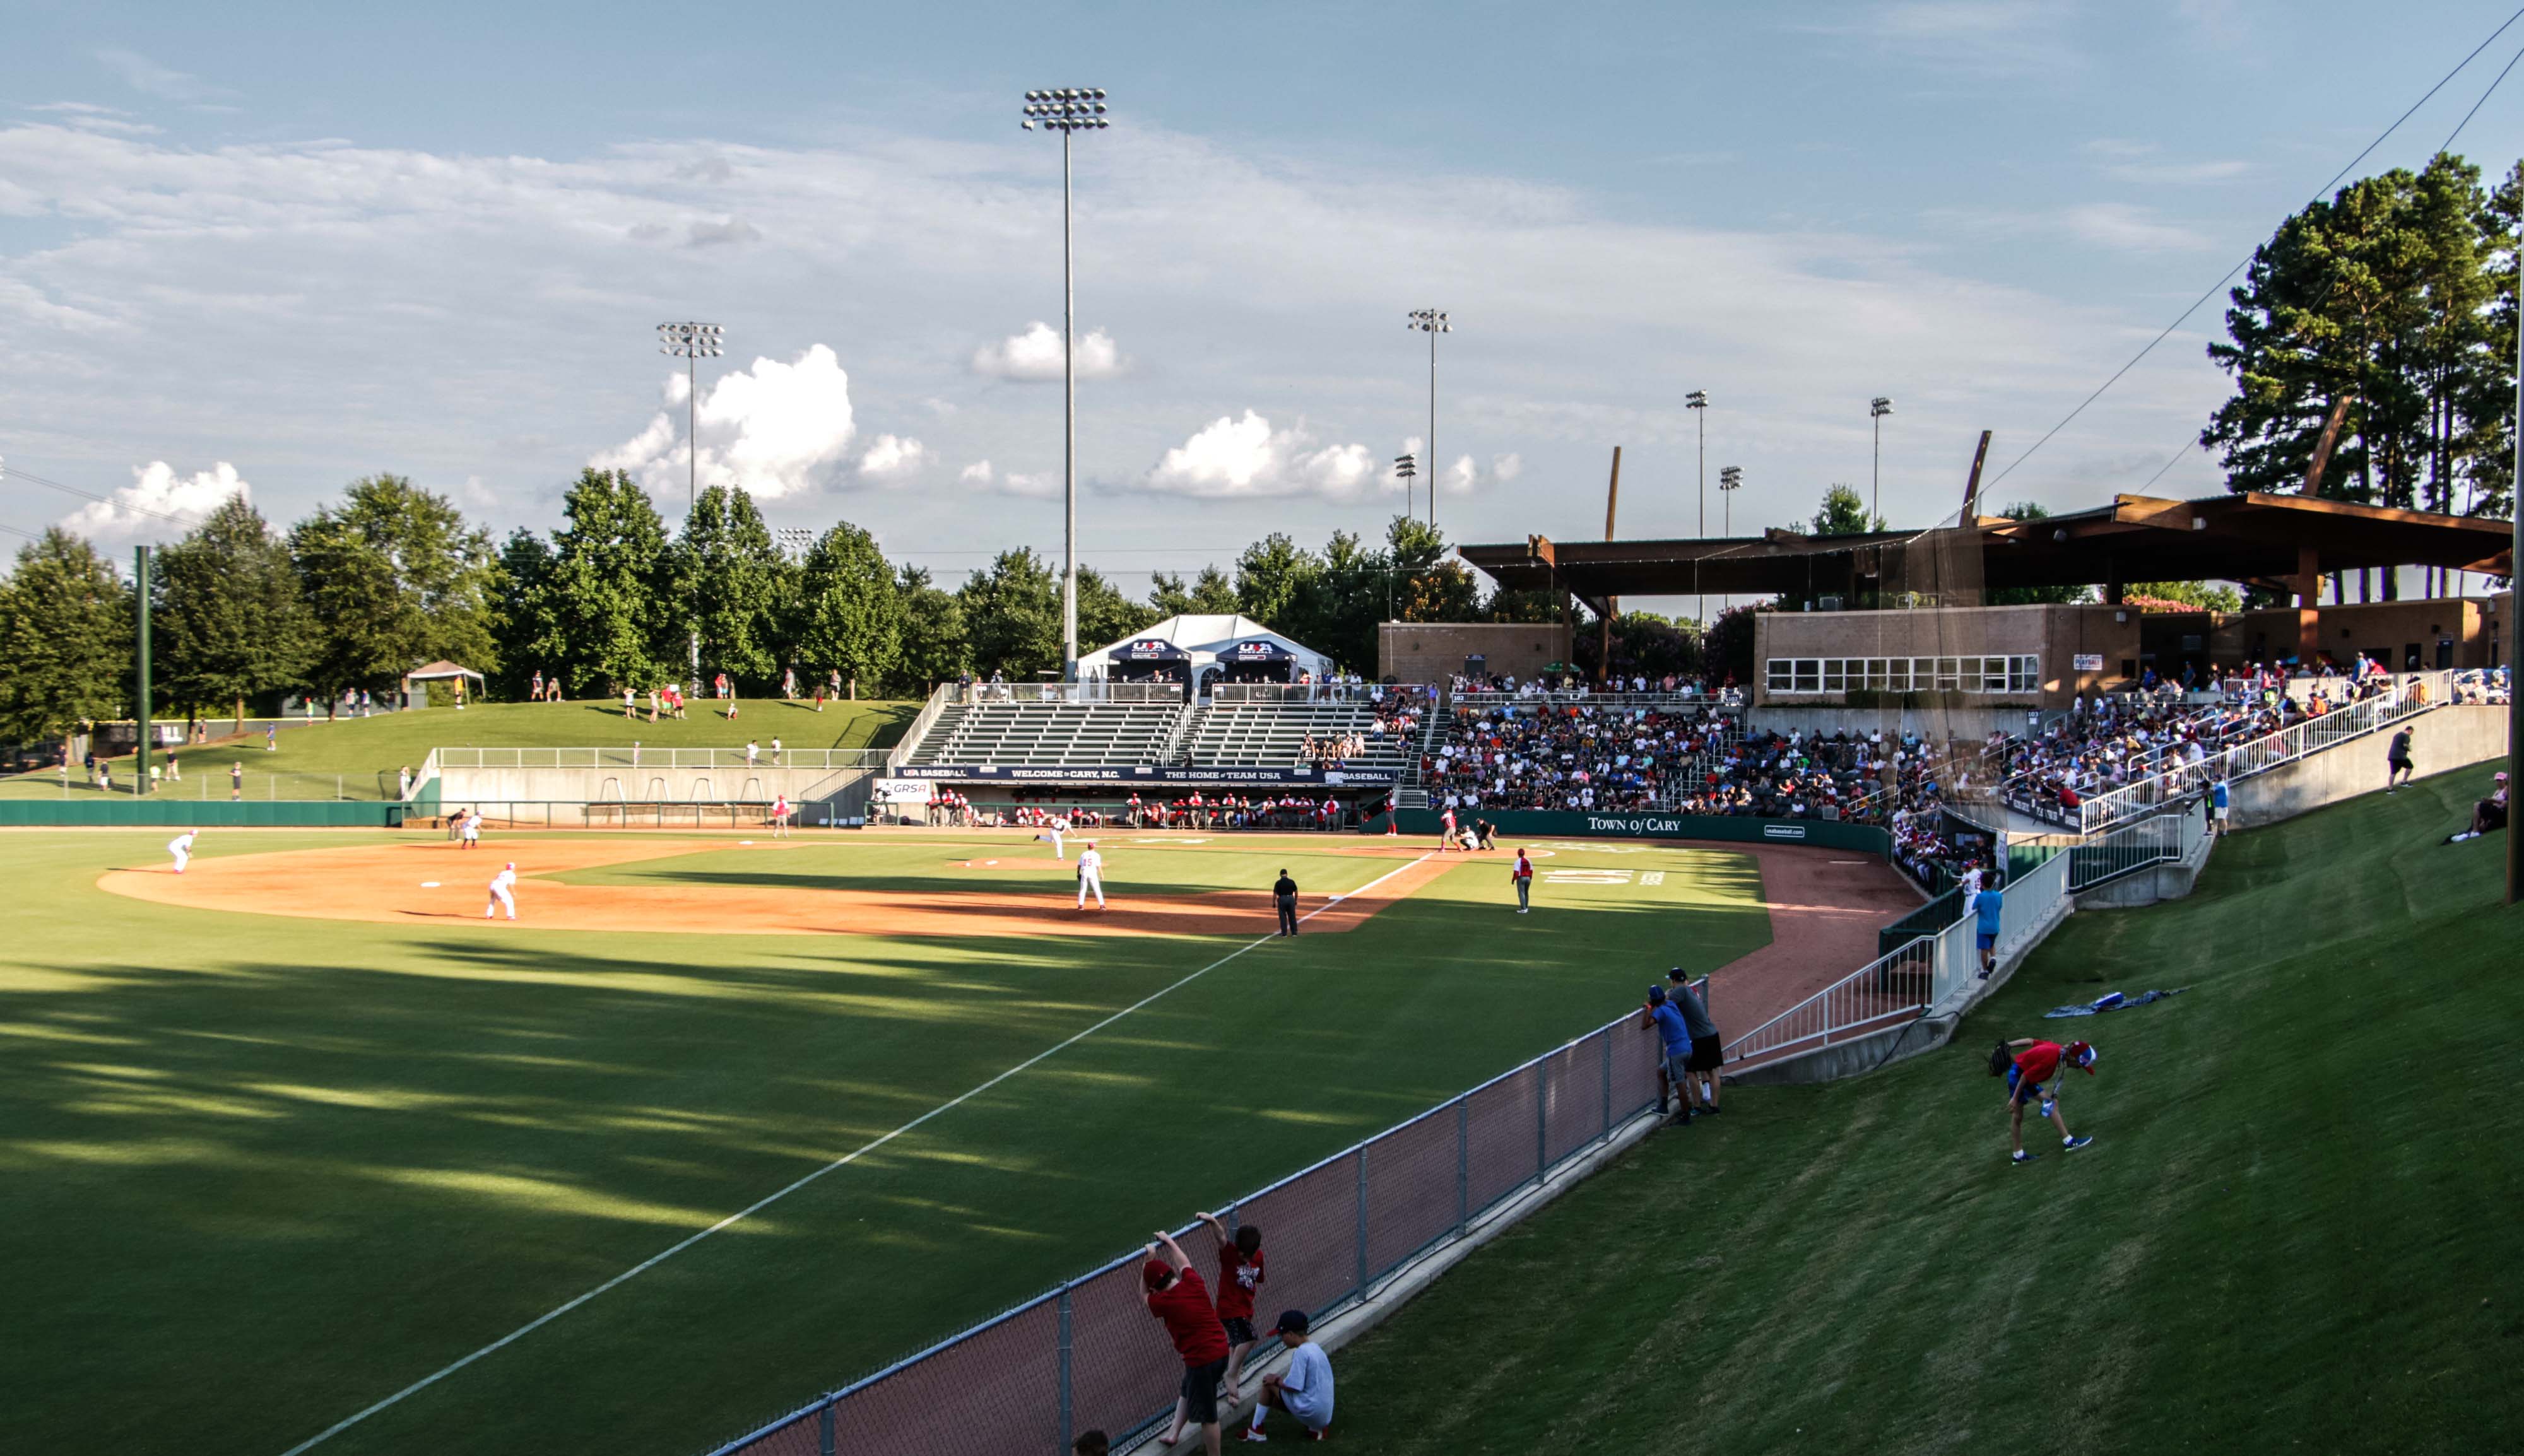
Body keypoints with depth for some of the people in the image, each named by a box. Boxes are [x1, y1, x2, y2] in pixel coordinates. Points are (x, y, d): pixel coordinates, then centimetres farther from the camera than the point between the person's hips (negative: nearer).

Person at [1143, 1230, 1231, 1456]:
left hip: (1201, 1360, -8)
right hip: (1222, 1351, 8)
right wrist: (1169, 1240, 33)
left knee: (1207, 1416, 5)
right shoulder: (1193, 1283, -3)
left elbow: (1144, 1293, 9)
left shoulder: (1163, 1303, -15)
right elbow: (1184, 1263, 22)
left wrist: (1149, 1261, 14)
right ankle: (1174, 1433, 40)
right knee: (1188, 1389, 30)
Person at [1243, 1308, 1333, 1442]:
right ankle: (1317, 1428, 11)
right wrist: (1280, 1379, 15)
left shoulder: (1301, 1352, -16)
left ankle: (1256, 1429, 11)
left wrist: (1276, 1380, 0)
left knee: (1269, 1383, 5)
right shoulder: (1316, 1348, 12)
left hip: (1310, 1413, -9)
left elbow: (1293, 1386, -18)